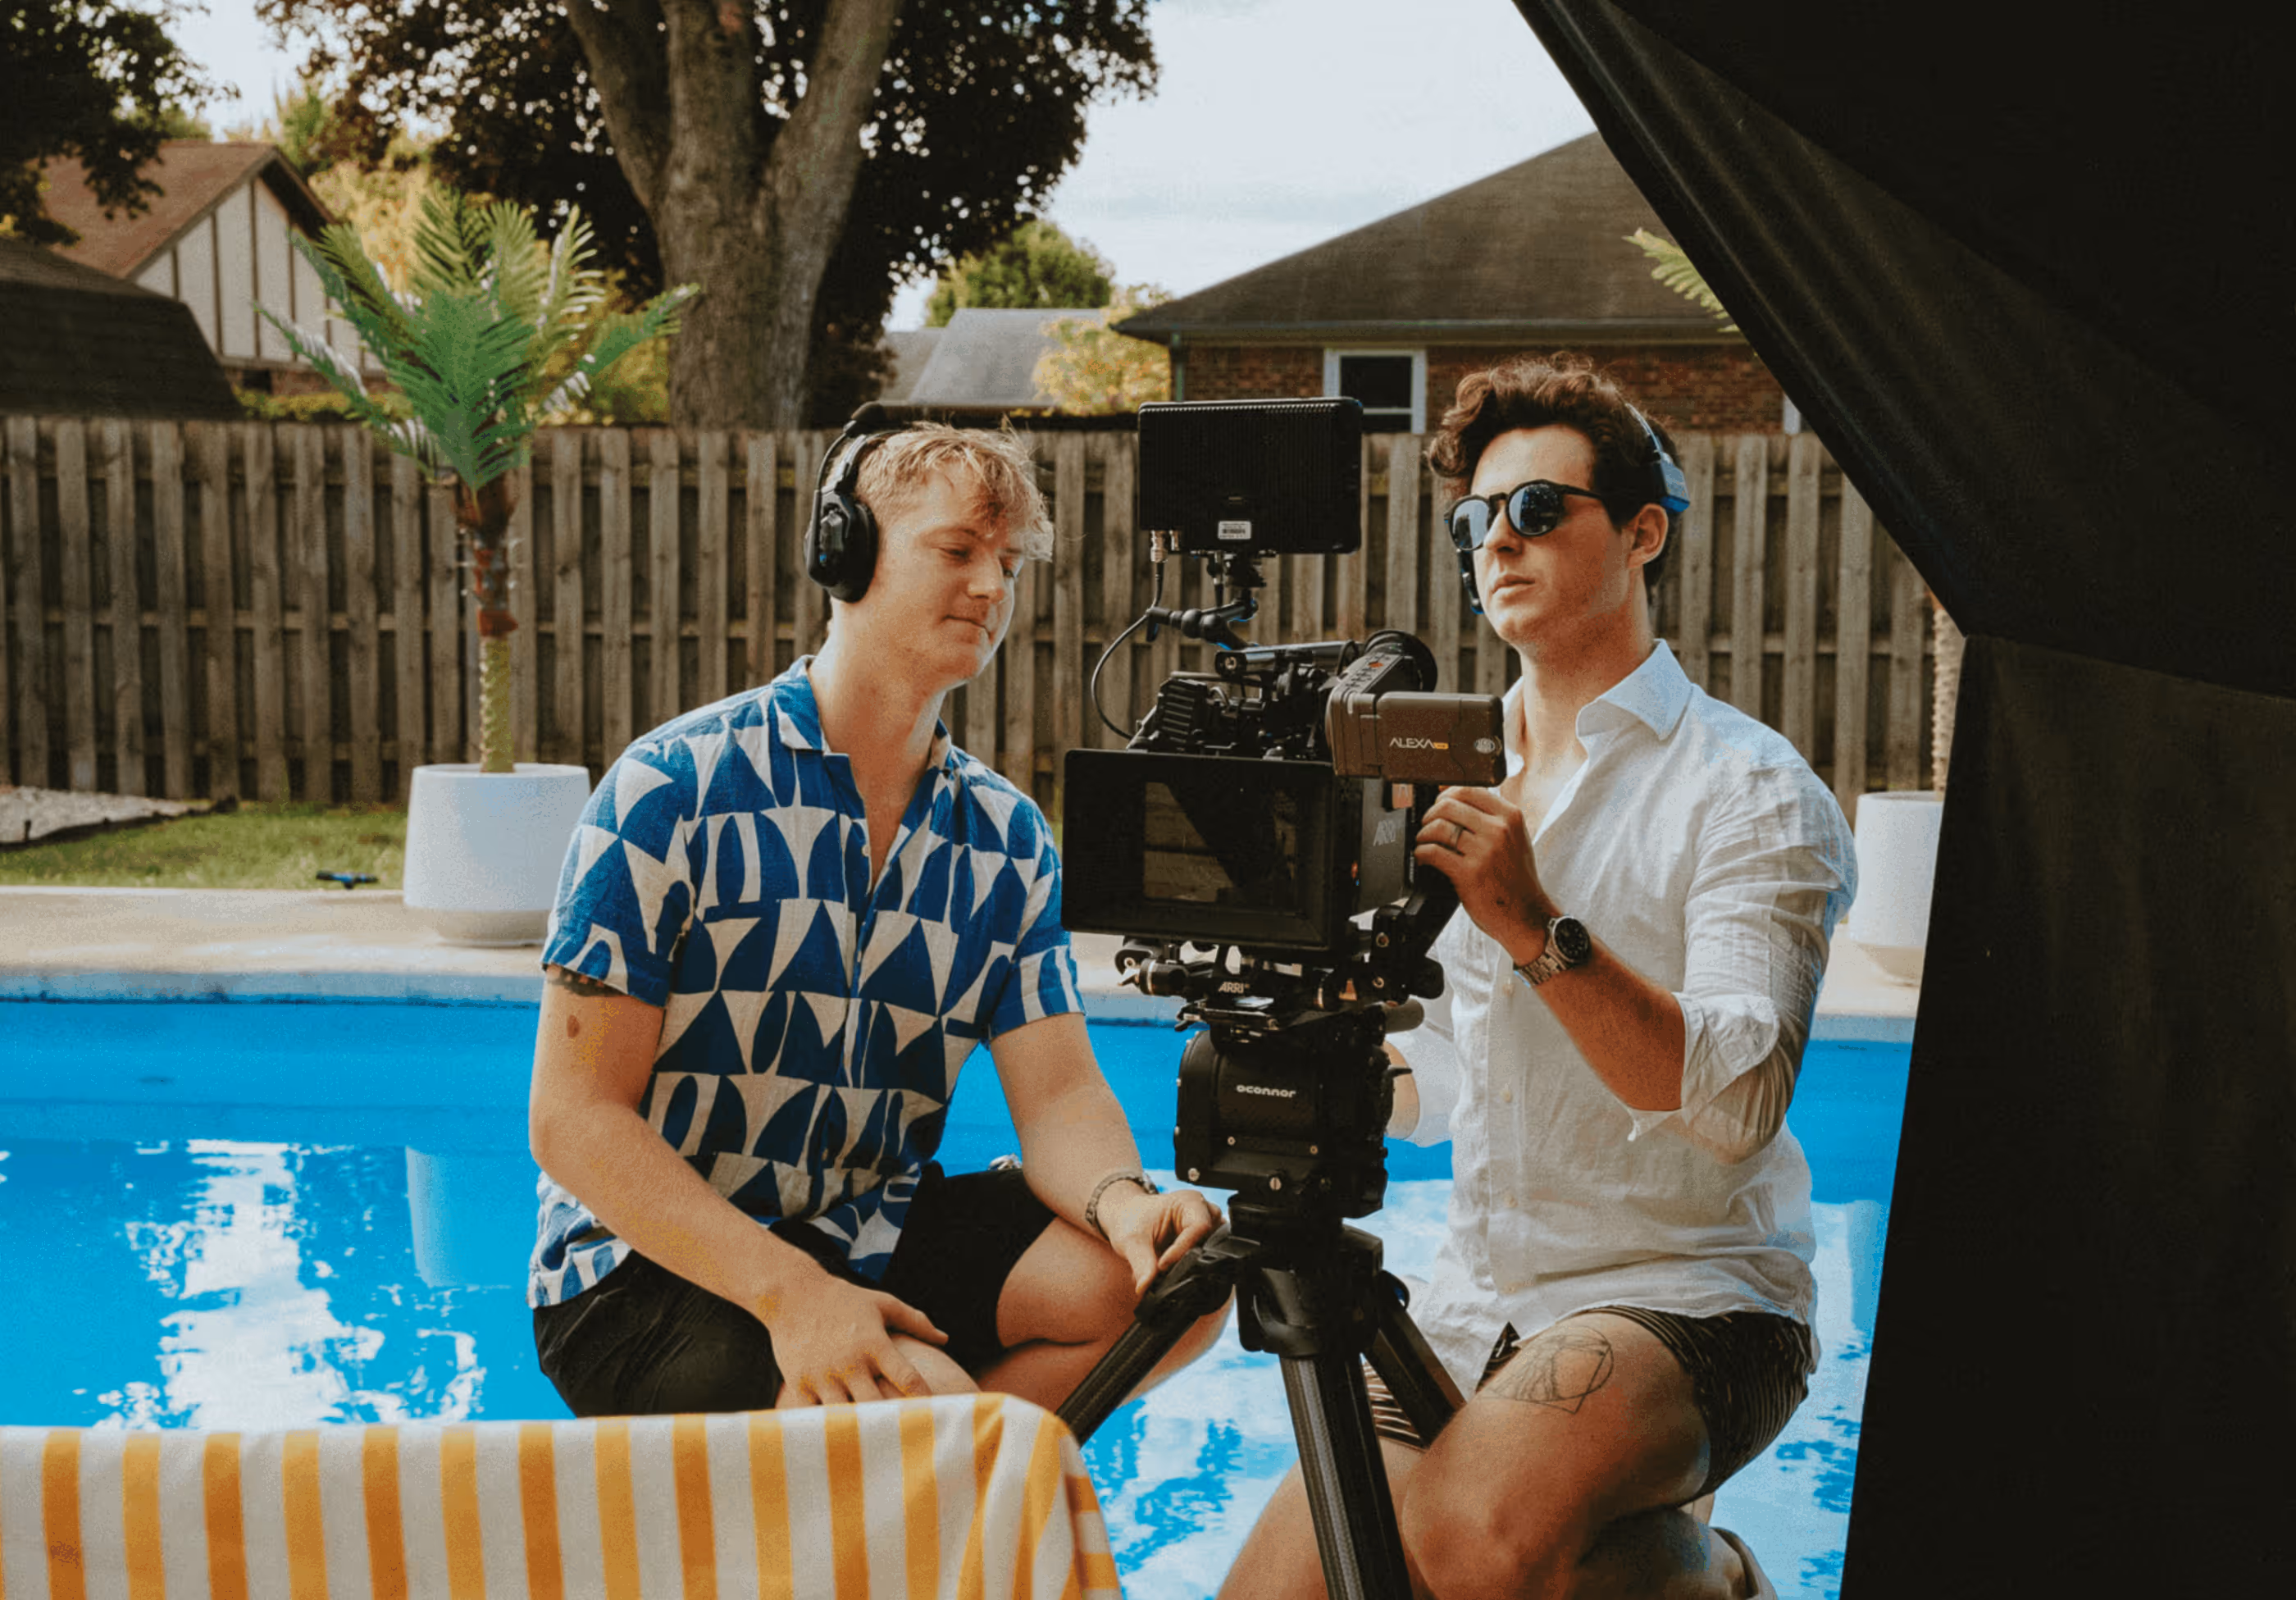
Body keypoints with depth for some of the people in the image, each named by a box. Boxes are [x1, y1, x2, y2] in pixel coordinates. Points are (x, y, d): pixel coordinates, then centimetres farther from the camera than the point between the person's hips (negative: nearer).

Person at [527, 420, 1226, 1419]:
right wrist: (789, 1291, -28)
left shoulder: (1008, 839, 4)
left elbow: (1058, 1094, -3)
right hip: (656, 1264, -5)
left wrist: (1124, 1204, -29)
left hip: (876, 1235, 6)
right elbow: (574, 1120, -15)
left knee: (1185, 1267, -14)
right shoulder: (676, 788, -12)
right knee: (926, 1401, -30)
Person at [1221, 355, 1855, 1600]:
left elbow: (1739, 1101, -22)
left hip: (1685, 1301, -6)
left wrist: (1538, 929, -31)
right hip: (1471, 1312, 6)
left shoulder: (1753, 792, -7)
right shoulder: (1464, 782, 14)